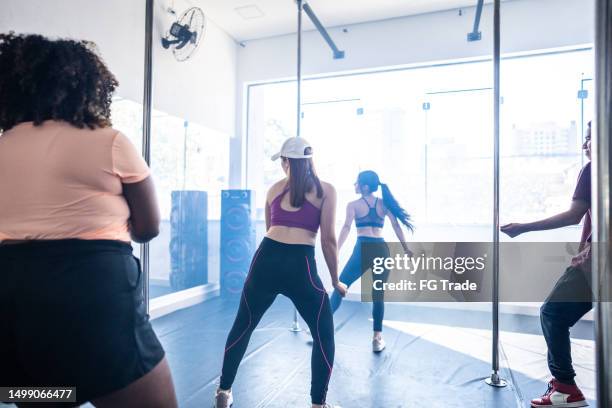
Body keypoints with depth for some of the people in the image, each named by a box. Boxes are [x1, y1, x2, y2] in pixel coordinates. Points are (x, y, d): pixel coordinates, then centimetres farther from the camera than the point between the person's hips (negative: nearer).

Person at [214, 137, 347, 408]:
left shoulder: (275, 188, 15)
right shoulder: (326, 190, 4)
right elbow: (328, 239, -1)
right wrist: (336, 280, 9)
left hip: (266, 259, 4)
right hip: (300, 265, -3)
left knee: (242, 326, 20)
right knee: (324, 336, 15)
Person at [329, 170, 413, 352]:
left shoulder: (353, 205, 4)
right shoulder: (384, 203, 14)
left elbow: (346, 228, -8)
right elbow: (396, 226, 10)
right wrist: (406, 249, 17)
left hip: (363, 249, -3)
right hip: (382, 250, 3)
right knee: (378, 294, 11)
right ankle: (377, 338, 11)